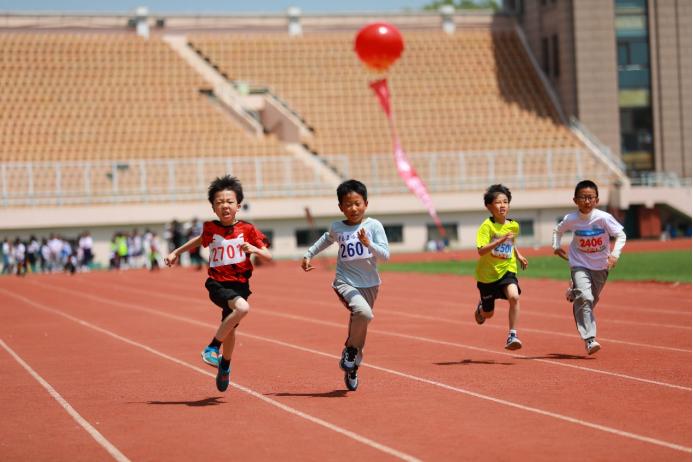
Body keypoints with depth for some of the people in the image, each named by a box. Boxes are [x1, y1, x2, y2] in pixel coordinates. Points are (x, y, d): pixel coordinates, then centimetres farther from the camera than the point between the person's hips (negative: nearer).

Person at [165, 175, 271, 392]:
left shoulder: (247, 230, -3)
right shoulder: (211, 228, 0)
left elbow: (269, 257, -3)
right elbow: (200, 239, 24)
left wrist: (254, 249, -22)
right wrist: (176, 252, 23)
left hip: (240, 285, 2)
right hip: (218, 284, -2)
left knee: (229, 327, 13)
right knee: (242, 308, -32)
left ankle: (224, 366, 44)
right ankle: (213, 347, -17)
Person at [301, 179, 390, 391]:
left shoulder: (374, 226, -6)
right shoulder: (337, 228, 0)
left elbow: (385, 255, -12)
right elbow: (327, 239, 25)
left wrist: (368, 244, -28)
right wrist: (309, 254, 25)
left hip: (369, 285, 1)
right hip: (345, 283, -1)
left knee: (358, 326, 11)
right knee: (363, 313, -30)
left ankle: (352, 368, 33)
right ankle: (350, 349, -5)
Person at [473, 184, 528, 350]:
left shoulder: (514, 225, -1)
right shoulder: (487, 226, -17)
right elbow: (481, 251, -29)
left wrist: (518, 255, 8)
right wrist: (501, 240, -37)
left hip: (507, 270, 2)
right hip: (487, 274, -2)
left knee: (514, 296, -29)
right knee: (488, 313, 14)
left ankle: (512, 336, -21)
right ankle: (481, 307, 53)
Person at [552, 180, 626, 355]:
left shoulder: (604, 218, -17)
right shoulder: (571, 220, -11)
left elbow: (621, 235, -8)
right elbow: (558, 231, 11)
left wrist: (615, 254, -20)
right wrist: (556, 246, -1)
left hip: (600, 267, 2)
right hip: (579, 265, -2)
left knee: (591, 300, 16)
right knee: (585, 298, -21)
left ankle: (574, 294, 50)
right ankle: (590, 339, -23)